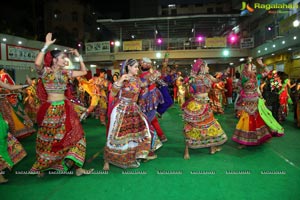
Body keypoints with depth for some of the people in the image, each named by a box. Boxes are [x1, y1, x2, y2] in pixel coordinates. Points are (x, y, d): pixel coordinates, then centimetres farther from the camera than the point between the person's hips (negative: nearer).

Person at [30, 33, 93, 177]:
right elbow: (37, 63, -31)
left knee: (74, 135, 2)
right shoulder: (45, 72, -8)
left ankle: (77, 167, 9)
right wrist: (46, 45, -25)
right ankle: (40, 167, 33)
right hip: (51, 110, -5)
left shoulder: (65, 73, 8)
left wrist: (78, 56, 9)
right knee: (48, 139, 9)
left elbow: (84, 72, 12)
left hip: (65, 109, 5)